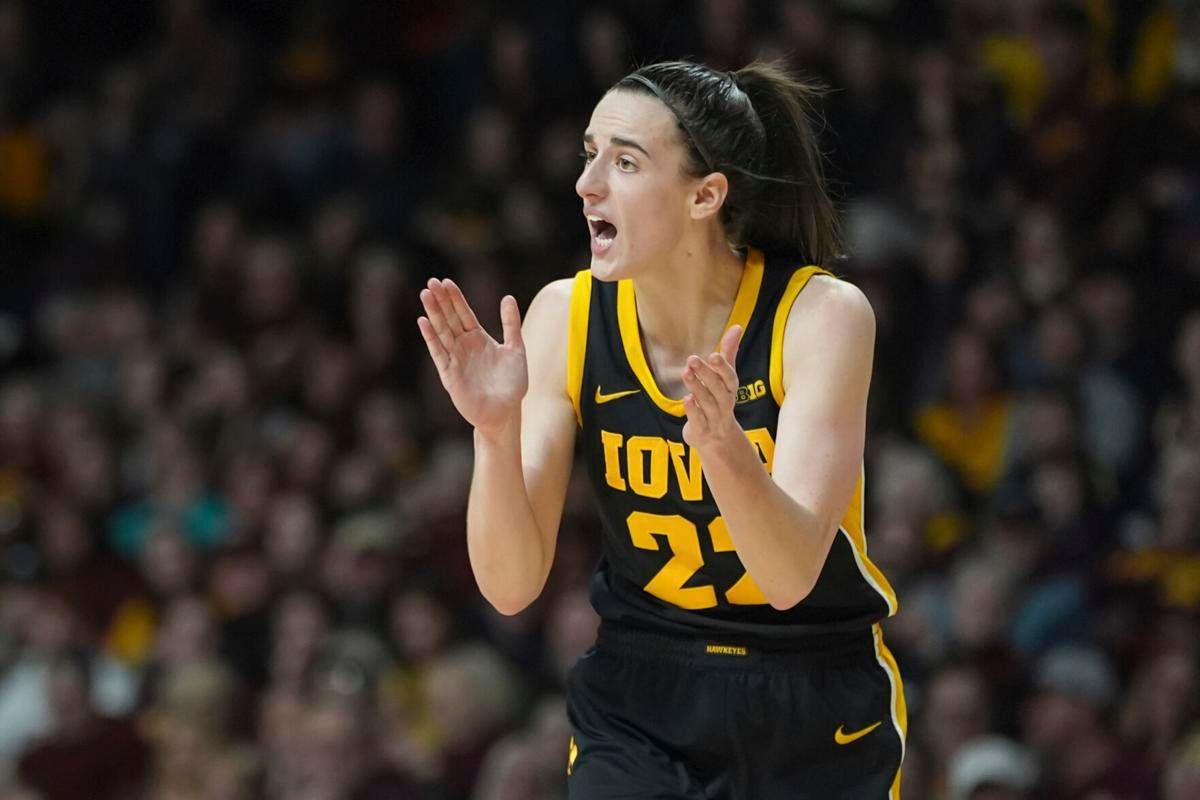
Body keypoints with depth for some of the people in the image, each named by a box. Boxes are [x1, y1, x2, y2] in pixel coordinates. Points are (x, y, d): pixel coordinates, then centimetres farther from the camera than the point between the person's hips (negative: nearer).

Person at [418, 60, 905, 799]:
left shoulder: (821, 314, -18)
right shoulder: (566, 317, -10)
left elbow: (791, 576, -26)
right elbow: (510, 587, -13)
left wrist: (721, 443, -43)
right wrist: (496, 431, -29)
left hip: (816, 711, -1)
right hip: (639, 705, 2)